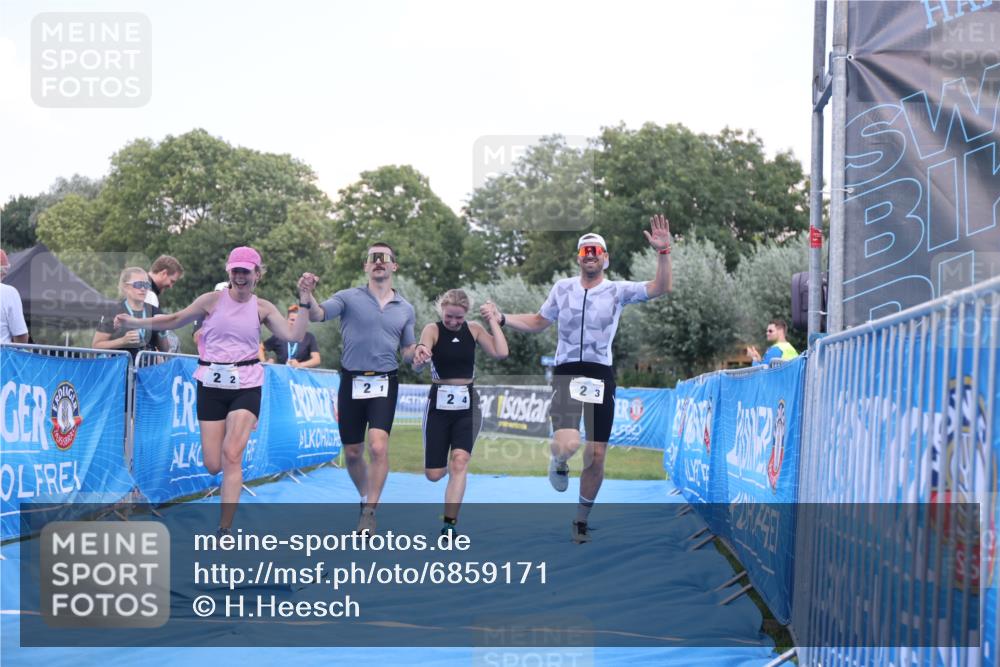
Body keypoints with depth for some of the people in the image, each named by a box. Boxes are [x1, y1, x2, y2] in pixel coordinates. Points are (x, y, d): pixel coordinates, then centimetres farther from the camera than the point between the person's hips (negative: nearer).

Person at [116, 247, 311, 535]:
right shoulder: (213, 300, -1)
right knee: (213, 465, 1)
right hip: (211, 385, 1)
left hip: (246, 387, -1)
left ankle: (225, 529, -6)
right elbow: (174, 320, 7)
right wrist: (134, 322, 2)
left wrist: (304, 302, -16)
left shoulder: (263, 308, 2)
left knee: (231, 456, -15)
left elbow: (294, 335, -8)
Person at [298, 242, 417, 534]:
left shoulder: (405, 309, 9)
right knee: (352, 453, 8)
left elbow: (407, 351, 16)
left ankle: (369, 513, -7)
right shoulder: (349, 298, 0)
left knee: (378, 446, -17)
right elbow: (318, 314, -16)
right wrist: (307, 297, -38)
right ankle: (366, 498, 33)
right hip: (351, 382, 0)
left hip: (384, 383, 0)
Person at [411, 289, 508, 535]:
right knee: (433, 474, 3)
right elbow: (418, 365, -24)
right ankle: (447, 464, 42)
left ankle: (449, 524, -11)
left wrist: (493, 319, -8)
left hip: (467, 405, 1)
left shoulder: (474, 329, 1)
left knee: (460, 461, -16)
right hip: (439, 404, -1)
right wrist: (419, 355, -48)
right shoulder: (433, 330, -7)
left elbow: (501, 352, -11)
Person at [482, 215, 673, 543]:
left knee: (596, 456, 2)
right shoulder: (562, 288, 9)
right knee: (567, 444, -25)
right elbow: (538, 322, 22)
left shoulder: (618, 290, 3)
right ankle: (558, 463, 14)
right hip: (566, 372, -1)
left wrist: (663, 252, -22)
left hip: (601, 374, 1)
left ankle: (581, 521, 21)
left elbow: (661, 288, -8)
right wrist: (502, 318, 10)